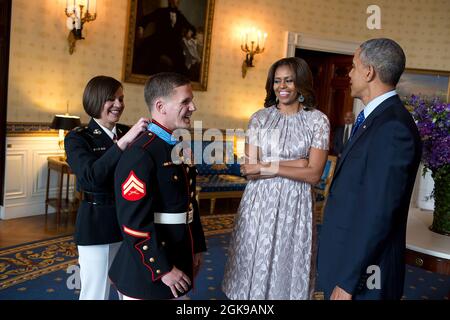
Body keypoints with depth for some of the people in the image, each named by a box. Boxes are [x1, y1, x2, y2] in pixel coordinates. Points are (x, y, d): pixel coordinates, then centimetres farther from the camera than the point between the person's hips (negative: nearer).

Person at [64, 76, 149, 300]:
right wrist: (123, 142, -31)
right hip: (96, 225, -4)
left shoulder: (129, 133, 6)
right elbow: (91, 177, -24)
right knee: (95, 293, 7)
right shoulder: (77, 138, -7)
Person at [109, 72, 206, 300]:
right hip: (148, 271, -8)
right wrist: (163, 269, -19)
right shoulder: (140, 154, -21)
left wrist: (197, 248, 12)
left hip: (180, 261, 8)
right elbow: (135, 222, -23)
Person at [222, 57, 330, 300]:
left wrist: (267, 167, -13)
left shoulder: (318, 120, -2)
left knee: (287, 269, 10)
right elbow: (250, 170, -4)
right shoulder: (259, 118, 2)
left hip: (294, 206, -1)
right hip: (259, 203, 1)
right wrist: (295, 164, -11)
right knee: (253, 268, 10)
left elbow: (314, 173, -9)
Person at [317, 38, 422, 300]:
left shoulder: (393, 127, -22)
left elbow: (379, 213, -24)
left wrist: (348, 281, -19)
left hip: (364, 272, -8)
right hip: (349, 258, 8)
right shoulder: (375, 118, 8)